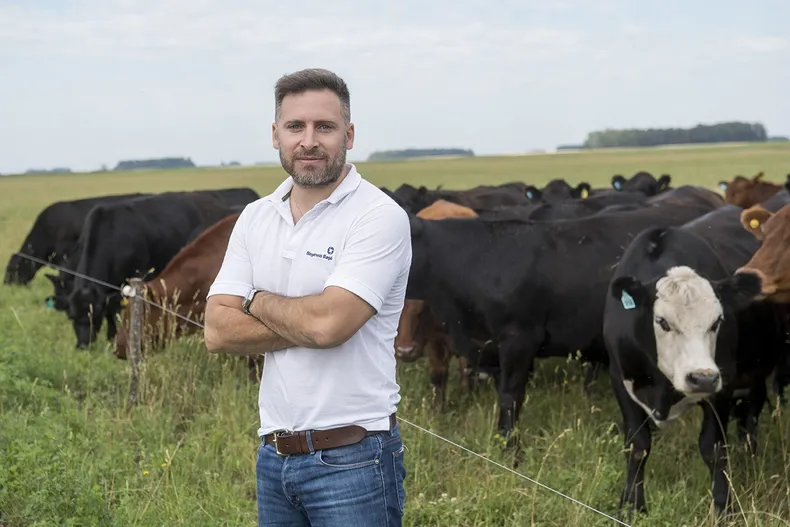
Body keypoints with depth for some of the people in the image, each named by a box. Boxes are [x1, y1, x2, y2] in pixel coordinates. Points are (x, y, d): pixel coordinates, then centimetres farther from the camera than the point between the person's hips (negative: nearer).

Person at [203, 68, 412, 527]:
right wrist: (308, 324, -12)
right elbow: (218, 330, 0)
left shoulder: (379, 217, -10)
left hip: (353, 459, -6)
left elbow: (328, 323, -22)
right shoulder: (255, 219, 9)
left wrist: (258, 302, -4)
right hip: (275, 456, 6)